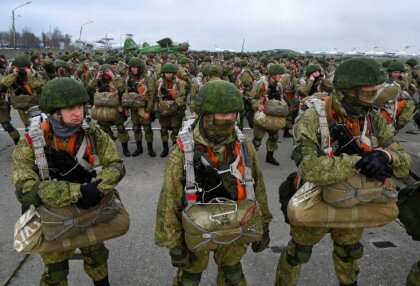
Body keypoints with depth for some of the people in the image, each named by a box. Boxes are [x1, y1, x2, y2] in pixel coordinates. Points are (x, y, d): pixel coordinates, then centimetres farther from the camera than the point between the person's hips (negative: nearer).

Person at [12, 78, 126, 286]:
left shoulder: (92, 133, -16)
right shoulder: (31, 142, -24)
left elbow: (116, 165, -16)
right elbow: (25, 190, -33)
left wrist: (98, 188, -36)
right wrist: (77, 191, -41)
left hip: (90, 211, 3)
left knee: (96, 255, 25)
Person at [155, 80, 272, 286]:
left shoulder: (244, 146, -10)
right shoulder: (183, 151, -22)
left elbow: (257, 188, 1)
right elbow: (169, 199, -15)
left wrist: (262, 226, 7)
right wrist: (174, 243, -11)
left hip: (233, 229, 3)